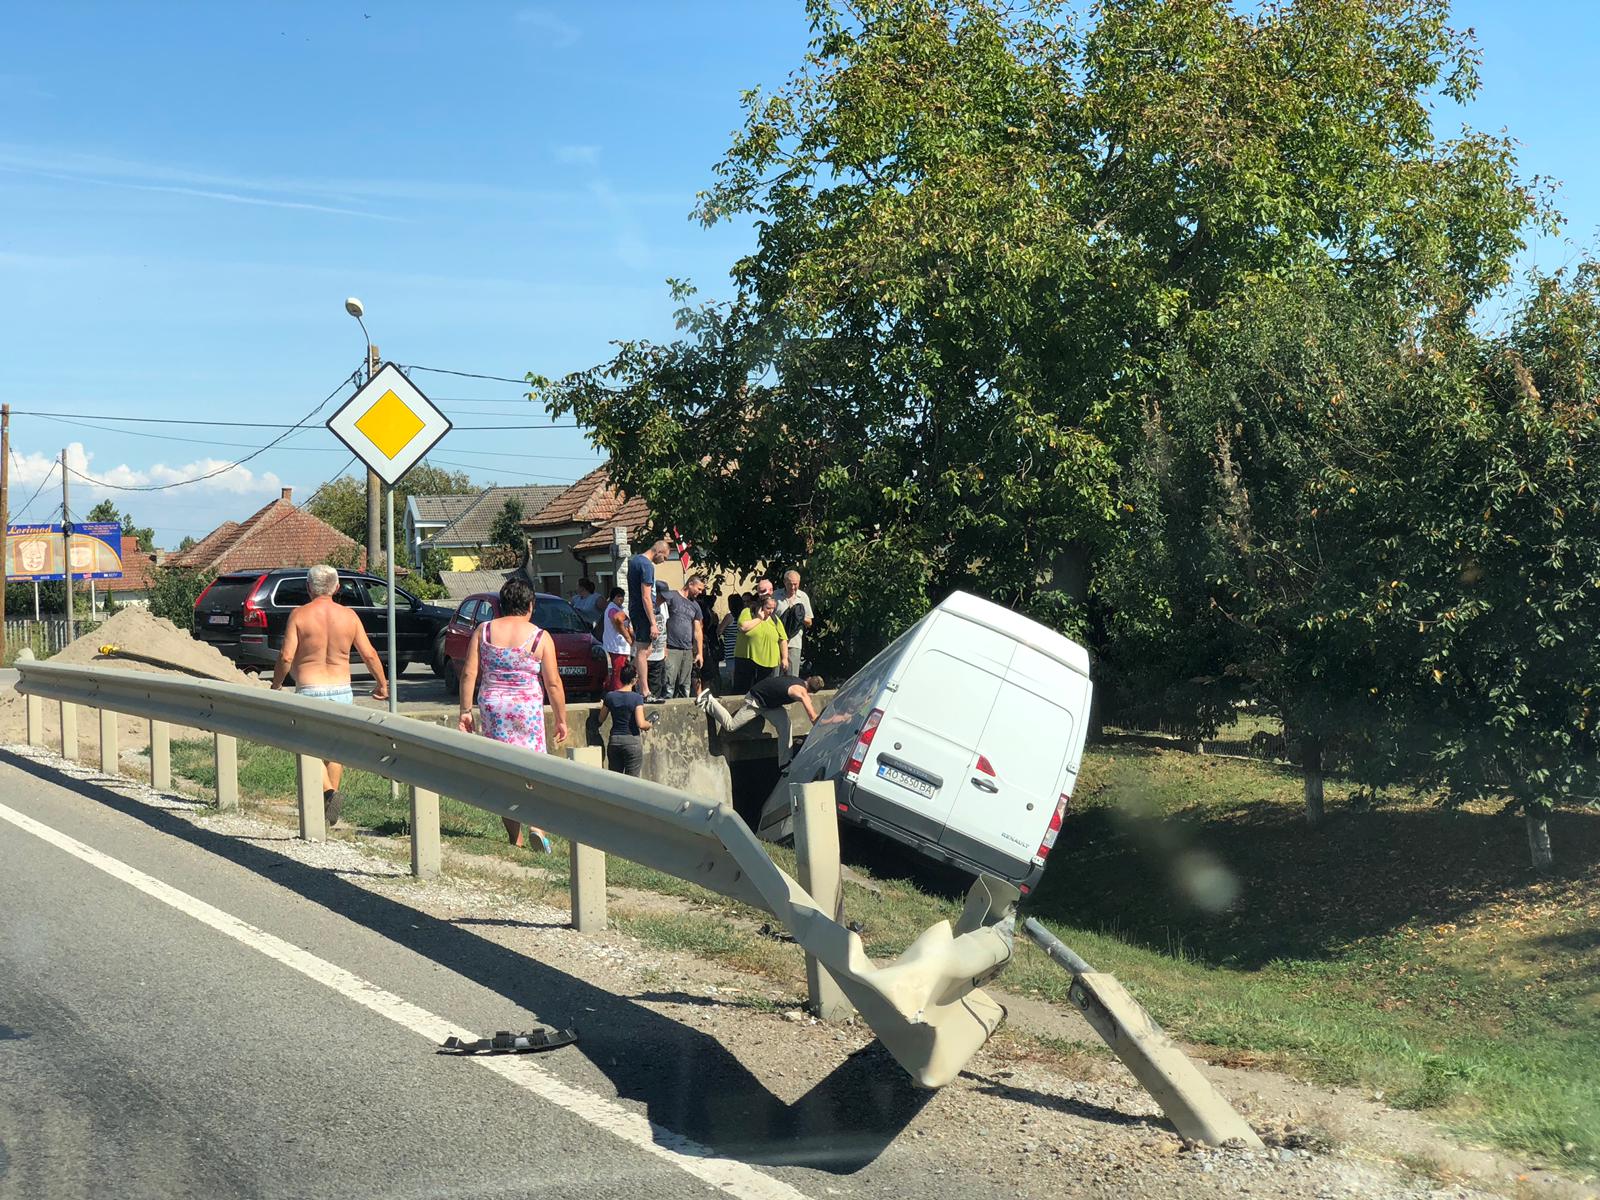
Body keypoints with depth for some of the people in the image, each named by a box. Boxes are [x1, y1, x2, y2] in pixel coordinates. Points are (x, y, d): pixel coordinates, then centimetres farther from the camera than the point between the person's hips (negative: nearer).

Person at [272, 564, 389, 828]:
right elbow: (369, 654, 3)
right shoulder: (349, 616, 1)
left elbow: (286, 656, -12)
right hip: (342, 691, 3)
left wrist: (276, 685, 5)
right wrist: (382, 684, 18)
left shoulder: (299, 615, -7)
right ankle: (329, 807, 20)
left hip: (309, 691, -3)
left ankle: (330, 793, -18)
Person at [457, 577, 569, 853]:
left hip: (492, 706, 2)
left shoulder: (483, 631, 3)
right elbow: (553, 683, -4)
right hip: (527, 707, -2)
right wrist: (561, 719, 4)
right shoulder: (540, 638, -4)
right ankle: (537, 824, -13)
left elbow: (469, 673, -1)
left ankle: (515, 837, 12)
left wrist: (465, 711, 4)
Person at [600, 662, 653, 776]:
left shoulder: (610, 696, 1)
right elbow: (641, 724, -19)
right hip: (632, 741, -4)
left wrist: (602, 706, 30)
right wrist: (649, 724, 3)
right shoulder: (637, 698, -11)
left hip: (614, 740, 4)